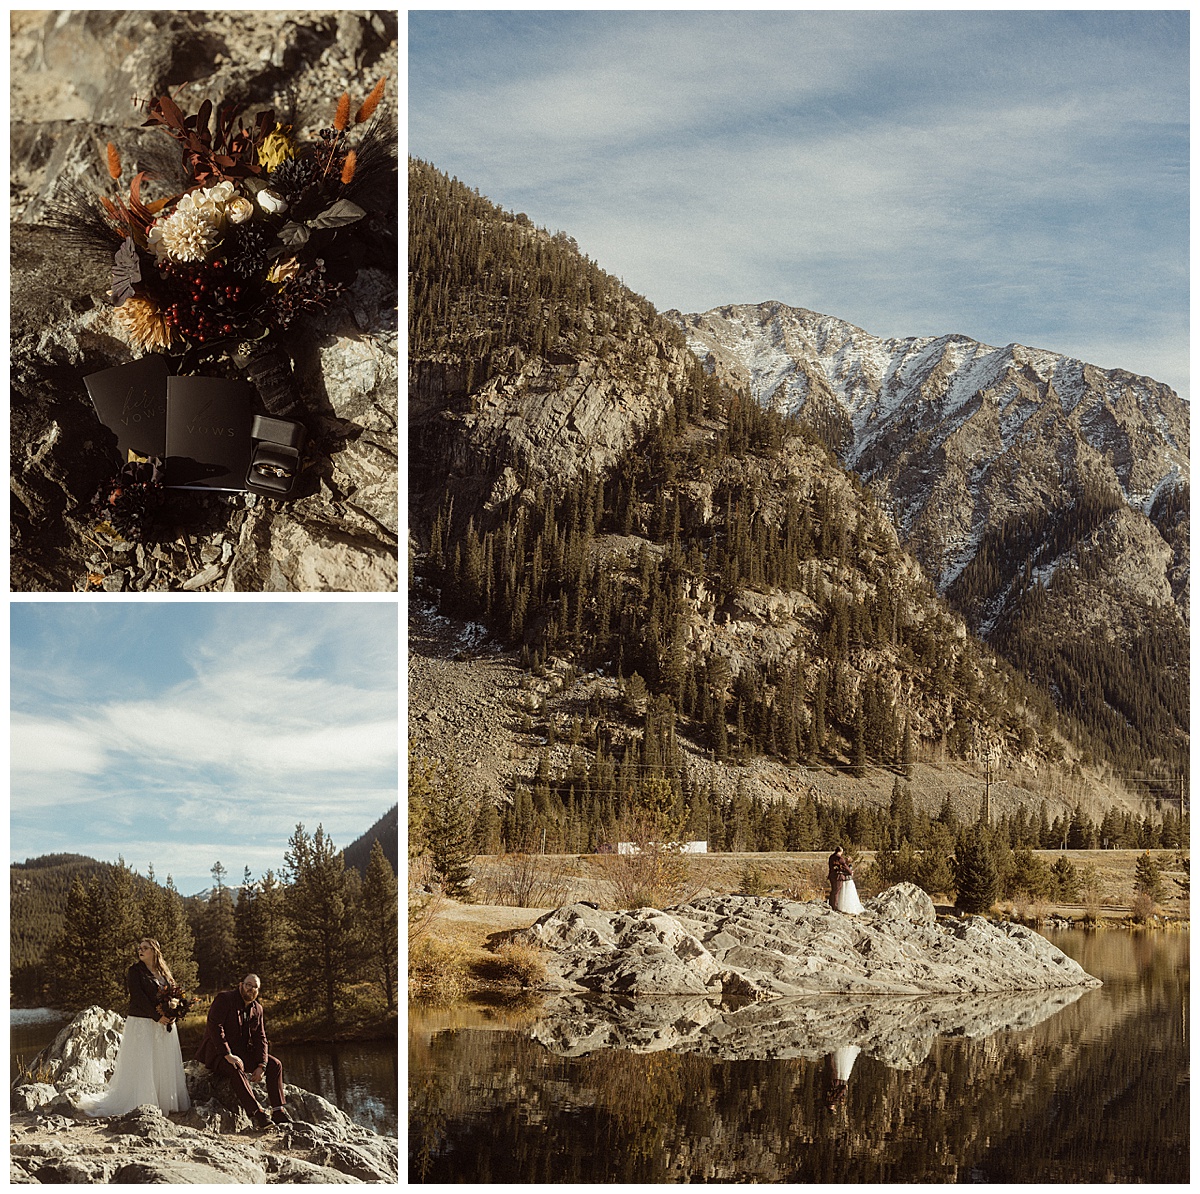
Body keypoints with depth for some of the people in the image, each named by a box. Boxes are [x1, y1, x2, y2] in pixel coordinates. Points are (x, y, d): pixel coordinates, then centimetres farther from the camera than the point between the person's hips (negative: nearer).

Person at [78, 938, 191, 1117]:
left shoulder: (164, 972, 12)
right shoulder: (135, 971, -4)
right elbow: (138, 997, -13)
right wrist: (156, 1017, -17)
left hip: (163, 1025, 5)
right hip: (141, 1023, -5)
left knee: (164, 1065, 7)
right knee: (141, 1065, -5)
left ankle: (165, 1103, 12)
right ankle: (142, 1104, -5)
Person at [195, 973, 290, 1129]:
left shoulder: (257, 1008, 8)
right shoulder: (224, 999, -12)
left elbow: (260, 1038, 6)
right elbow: (214, 1028, -22)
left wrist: (261, 1066, -9)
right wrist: (228, 1055, -30)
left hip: (242, 1051, 7)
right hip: (217, 1051, -7)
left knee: (275, 1065, -8)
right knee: (235, 1068, -38)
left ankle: (278, 1111, -8)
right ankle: (256, 1113, -40)